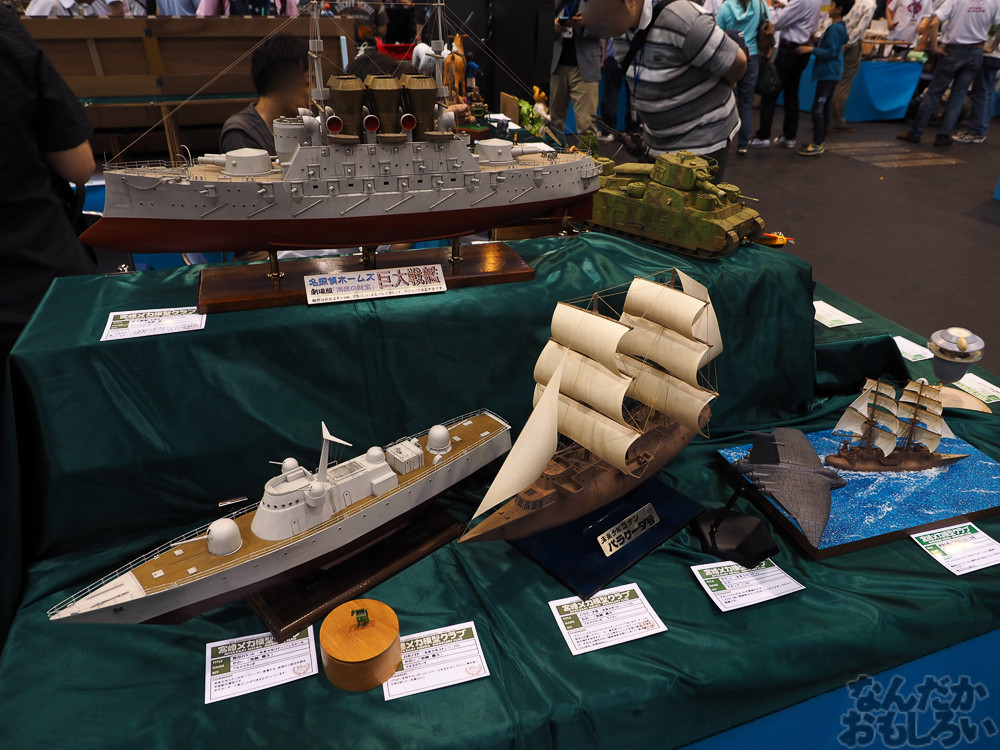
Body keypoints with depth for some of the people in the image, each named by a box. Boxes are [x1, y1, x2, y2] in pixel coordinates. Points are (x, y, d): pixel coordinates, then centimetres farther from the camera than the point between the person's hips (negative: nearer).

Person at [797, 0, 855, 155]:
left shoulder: (835, 29, -17)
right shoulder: (840, 27, 15)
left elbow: (830, 53, -21)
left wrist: (812, 49, -17)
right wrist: (812, 49, 21)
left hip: (828, 74, -10)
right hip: (832, 74, 10)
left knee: (817, 108, -10)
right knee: (825, 108, 14)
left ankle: (817, 145, -10)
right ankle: (821, 141, 20)